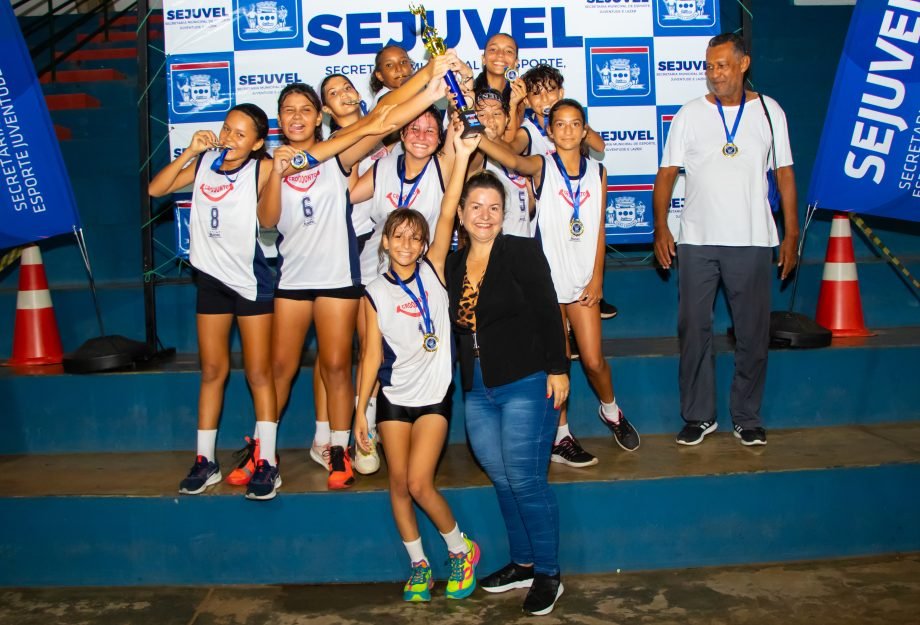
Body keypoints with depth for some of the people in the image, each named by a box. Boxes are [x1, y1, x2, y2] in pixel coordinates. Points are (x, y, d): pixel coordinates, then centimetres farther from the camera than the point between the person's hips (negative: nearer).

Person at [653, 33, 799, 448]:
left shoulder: (769, 111, 5)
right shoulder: (689, 115, 4)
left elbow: (785, 174, 7)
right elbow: (667, 173, 3)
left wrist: (792, 233, 3)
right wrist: (661, 228, -6)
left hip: (752, 241, 0)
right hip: (696, 241, 0)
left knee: (753, 333, 6)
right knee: (694, 329, 3)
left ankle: (747, 417, 21)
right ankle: (698, 415, 17)